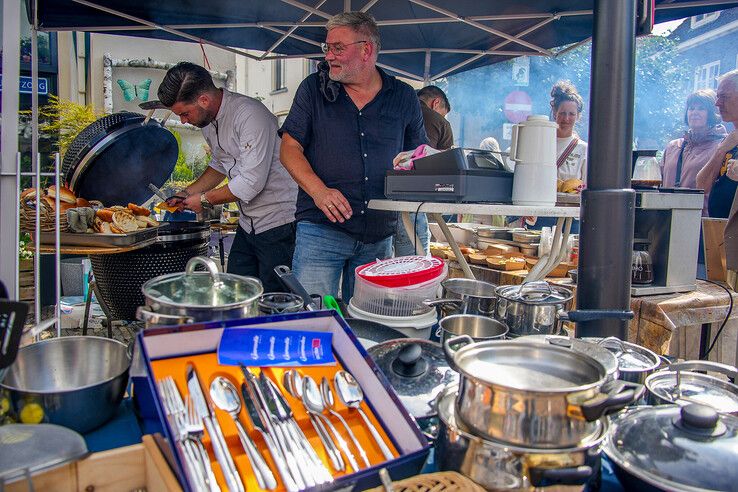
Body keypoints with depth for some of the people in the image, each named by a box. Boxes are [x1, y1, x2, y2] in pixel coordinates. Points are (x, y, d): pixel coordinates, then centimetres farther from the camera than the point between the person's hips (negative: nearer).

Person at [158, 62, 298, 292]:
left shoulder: (251, 115, -21)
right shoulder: (208, 119, 8)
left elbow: (251, 183, -23)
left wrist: (204, 199, -9)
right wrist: (188, 193, 12)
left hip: (278, 223, -8)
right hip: (248, 224, 9)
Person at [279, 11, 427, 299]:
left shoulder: (404, 97, 8)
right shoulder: (313, 89, 5)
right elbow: (290, 148, 0)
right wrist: (319, 191, -16)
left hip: (379, 237, 2)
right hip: (321, 229, -2)